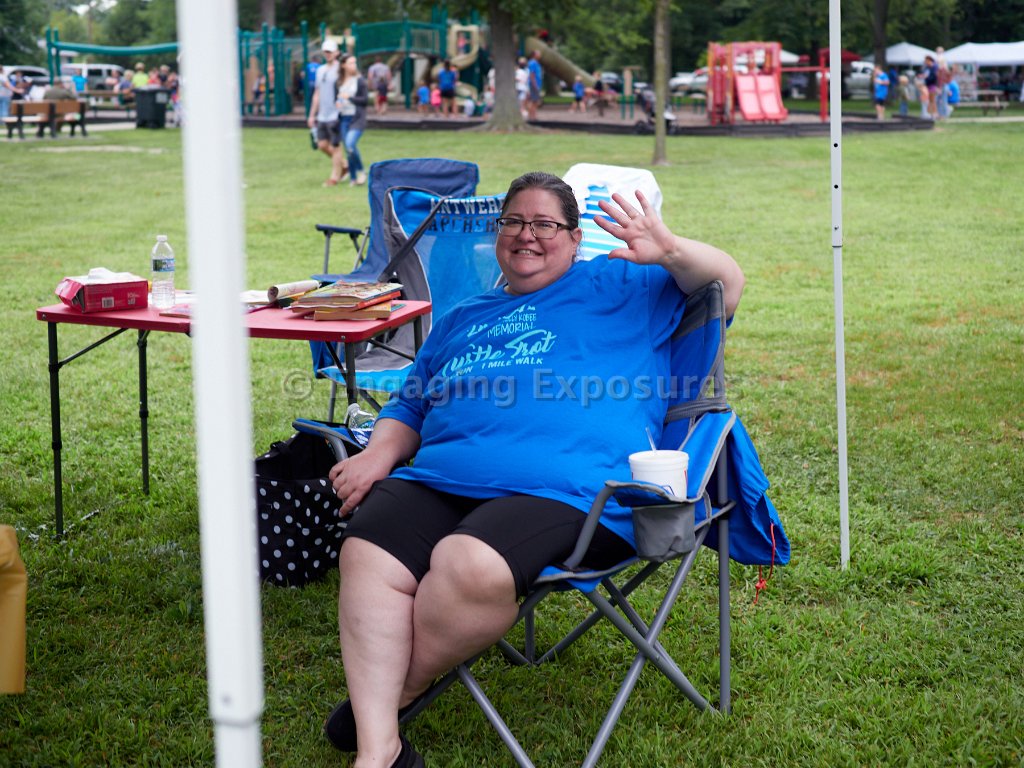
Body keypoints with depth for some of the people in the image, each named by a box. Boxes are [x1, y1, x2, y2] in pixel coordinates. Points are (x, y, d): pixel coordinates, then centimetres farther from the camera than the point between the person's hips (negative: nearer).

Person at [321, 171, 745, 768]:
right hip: (438, 477, 5)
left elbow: (728, 283, 15)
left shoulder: (614, 288, 22)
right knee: (367, 555, -28)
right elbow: (408, 406, 37)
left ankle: (403, 690, -9)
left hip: (563, 490, -4)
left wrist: (669, 251, -6)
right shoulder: (463, 319, 36)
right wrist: (381, 454, 14)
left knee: (471, 566, -36)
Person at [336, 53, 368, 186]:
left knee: (350, 144, -23)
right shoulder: (339, 82, 8)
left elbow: (365, 99, -5)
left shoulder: (360, 80, -3)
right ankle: (353, 178, 17)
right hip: (343, 119, 4)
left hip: (357, 119, -4)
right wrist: (337, 103, -3)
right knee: (348, 150, 6)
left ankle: (360, 171, -3)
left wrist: (349, 98, -11)